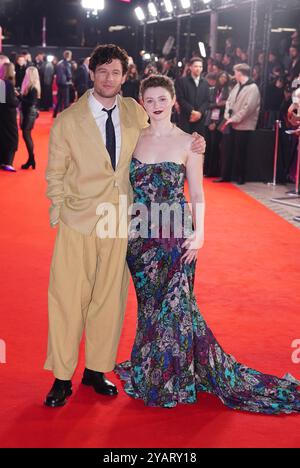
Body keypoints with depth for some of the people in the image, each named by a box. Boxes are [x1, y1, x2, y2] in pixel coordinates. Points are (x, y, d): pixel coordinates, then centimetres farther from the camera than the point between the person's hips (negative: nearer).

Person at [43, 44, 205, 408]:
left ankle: (96, 370, 26)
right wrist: (58, 212, -2)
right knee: (68, 298, -1)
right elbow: (55, 173, 4)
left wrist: (189, 145, 3)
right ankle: (62, 377, 14)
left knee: (110, 297, 10)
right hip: (78, 220, -3)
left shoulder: (134, 112, 5)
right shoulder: (68, 121, -3)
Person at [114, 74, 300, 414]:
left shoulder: (188, 142, -3)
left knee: (174, 302, 3)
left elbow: (197, 193, -2)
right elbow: (126, 187, 9)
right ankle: (150, 373, 29)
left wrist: (199, 233, -11)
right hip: (140, 234, 3)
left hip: (175, 235, -3)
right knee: (150, 303, 13)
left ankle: (171, 378, 20)